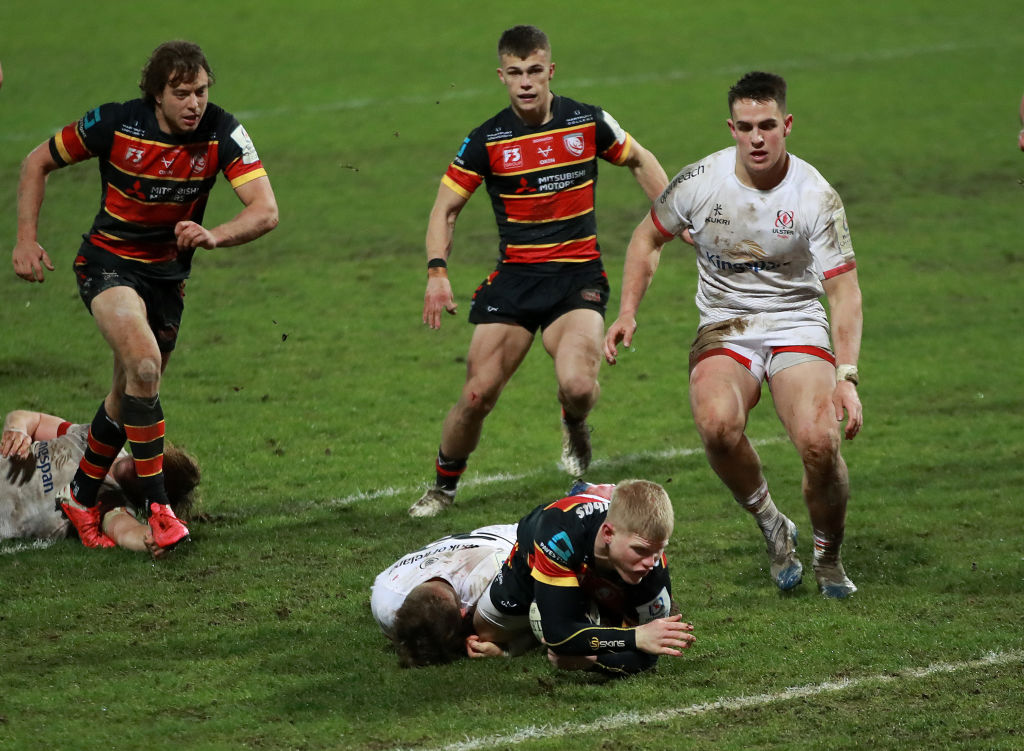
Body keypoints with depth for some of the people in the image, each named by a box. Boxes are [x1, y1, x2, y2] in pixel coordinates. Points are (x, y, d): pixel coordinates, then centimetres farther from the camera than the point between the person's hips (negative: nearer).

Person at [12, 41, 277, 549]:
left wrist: (214, 236, -43)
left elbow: (265, 211, -24)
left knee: (131, 393, 14)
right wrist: (26, 239, -10)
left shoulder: (221, 133, -17)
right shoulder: (114, 124, -20)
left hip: (167, 272, 4)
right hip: (108, 262, -4)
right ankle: (157, 506, -22)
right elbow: (37, 162, -4)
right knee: (144, 361, -28)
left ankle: (82, 499, 36)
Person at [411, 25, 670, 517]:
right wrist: (437, 273, -12)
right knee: (477, 396, -7)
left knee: (577, 385, -24)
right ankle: (444, 486, 18)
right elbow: (446, 209, 3)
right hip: (514, 275, 1)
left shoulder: (588, 123, -2)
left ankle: (575, 428, 13)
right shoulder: (486, 140, -4)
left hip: (579, 276, -1)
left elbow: (640, 161, 17)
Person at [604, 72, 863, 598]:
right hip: (725, 326, 1)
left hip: (797, 326, -1)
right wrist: (627, 312, 0)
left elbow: (844, 290, -15)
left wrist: (846, 376, -27)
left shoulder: (815, 196, -14)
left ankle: (828, 557, 5)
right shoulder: (700, 181, -8)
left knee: (819, 441, -25)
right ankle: (772, 529, -5)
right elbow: (648, 239, 11)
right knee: (717, 423, -32)